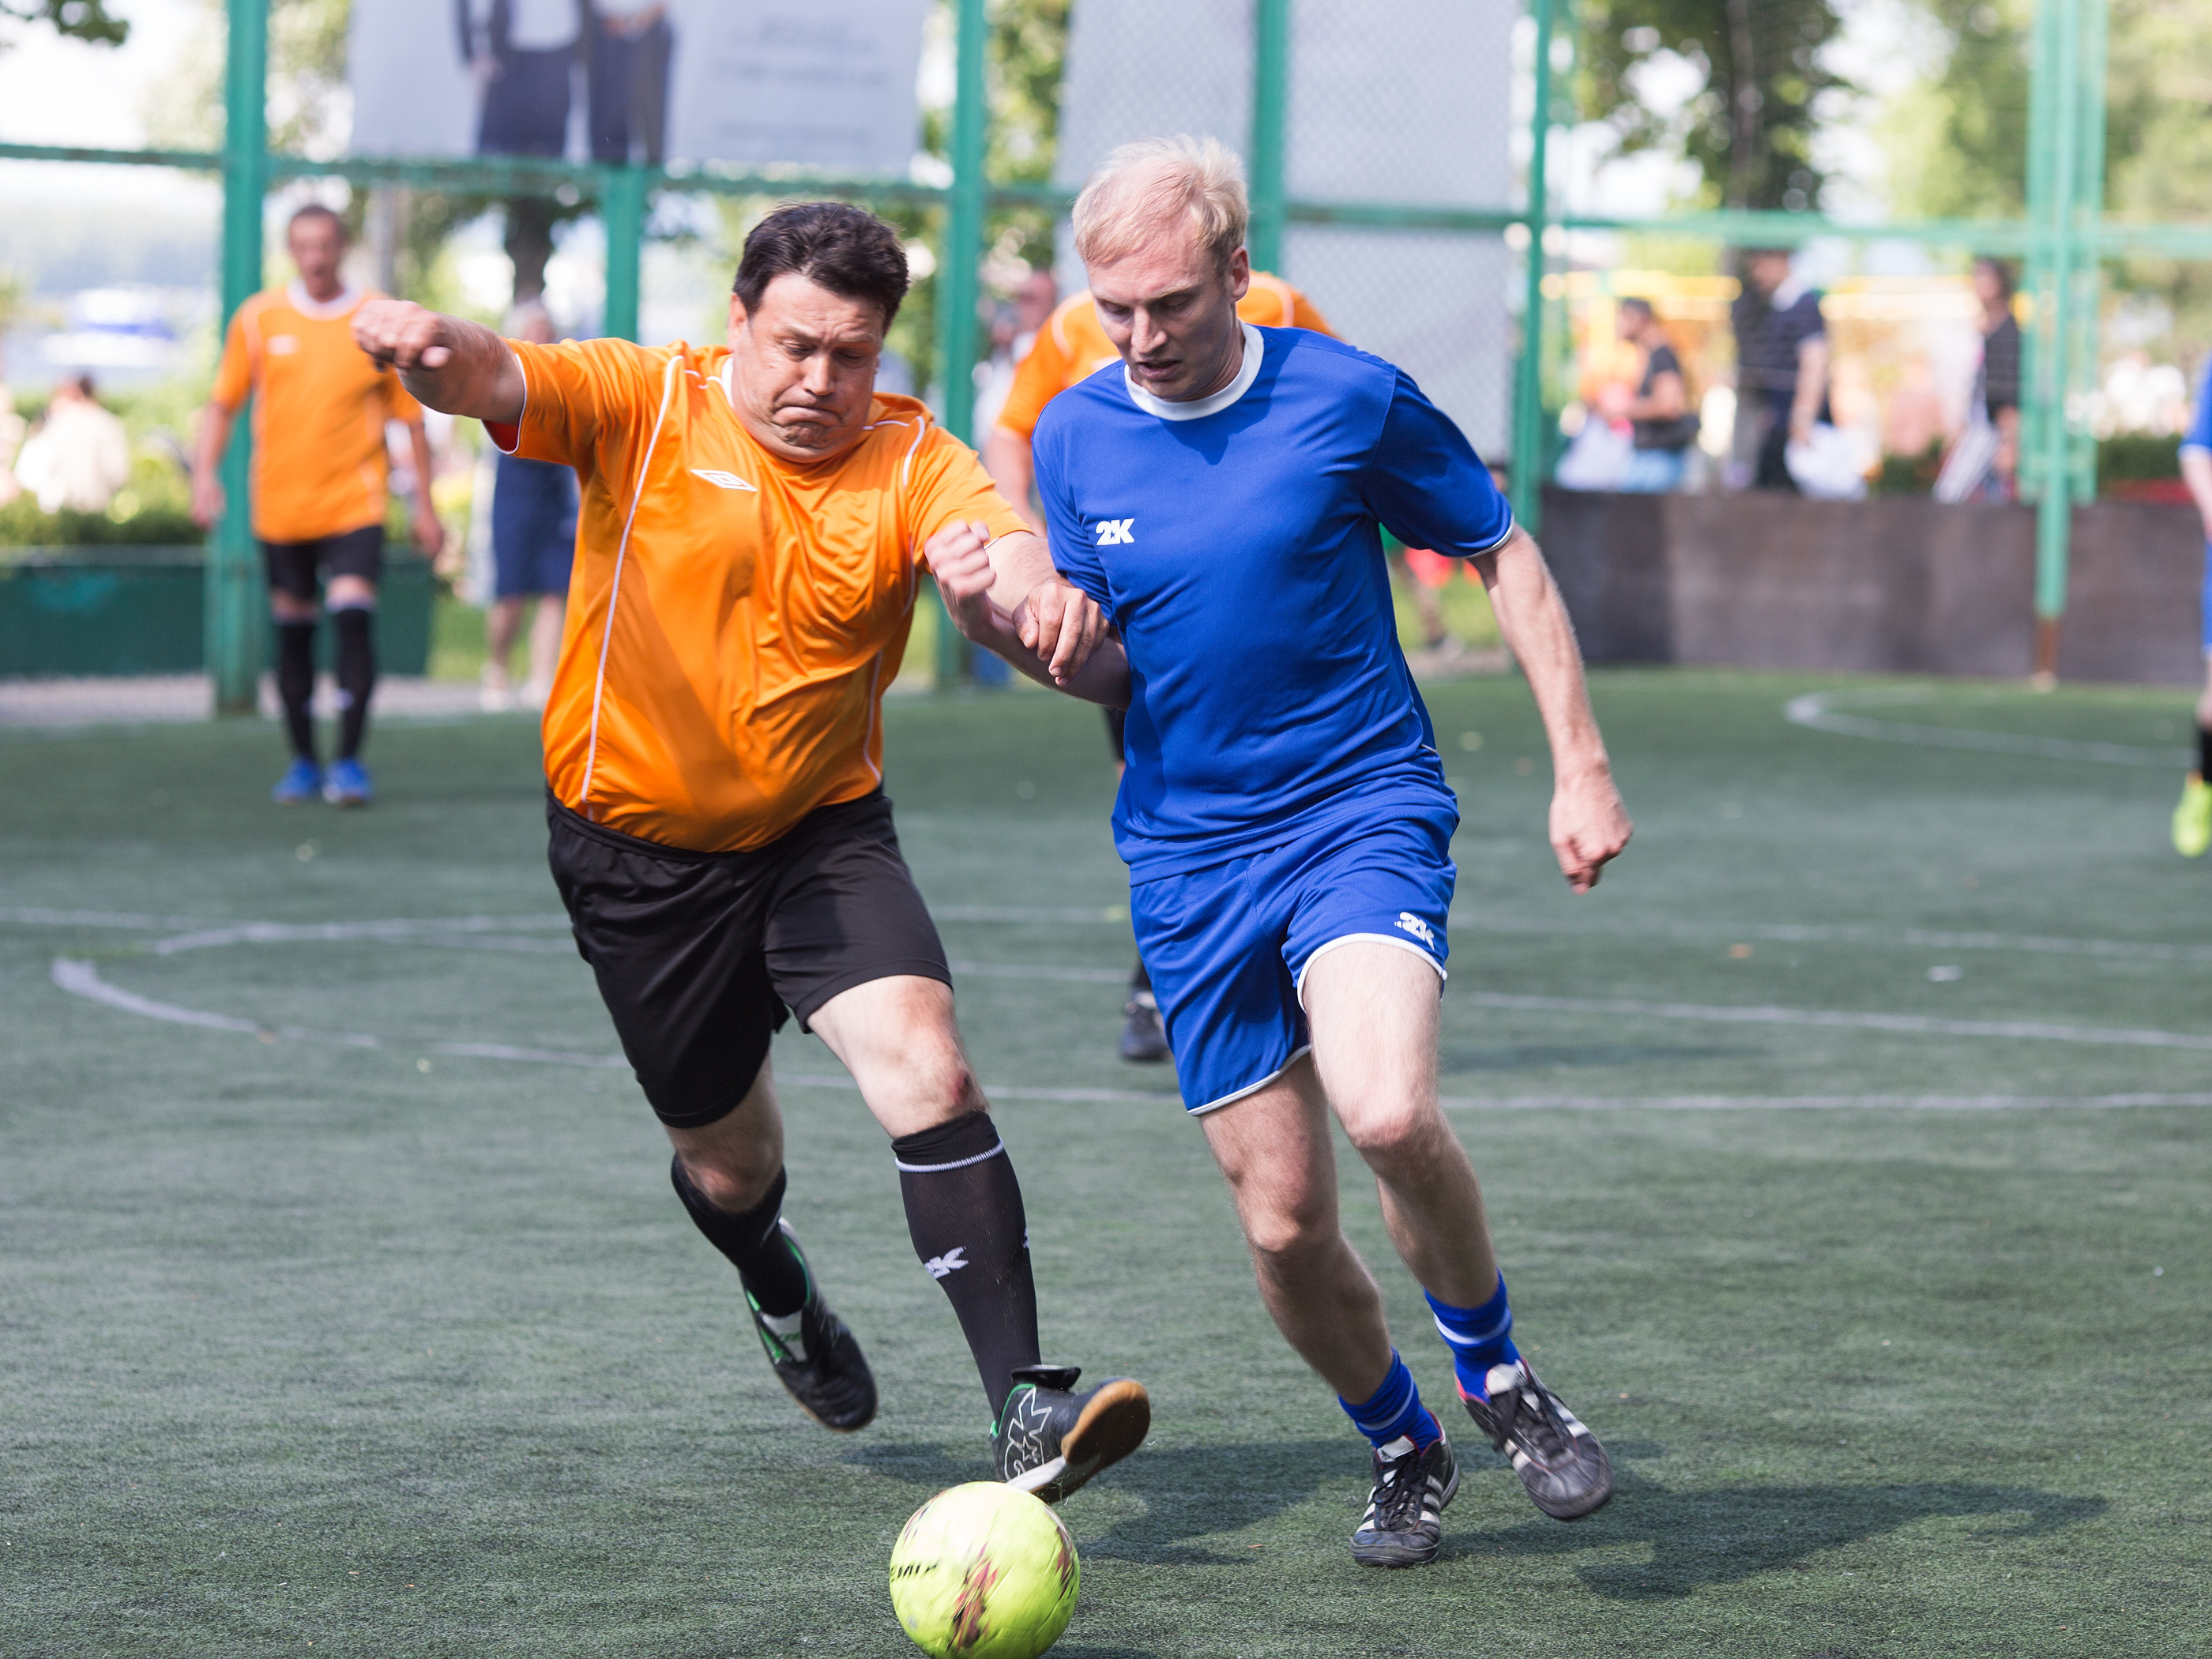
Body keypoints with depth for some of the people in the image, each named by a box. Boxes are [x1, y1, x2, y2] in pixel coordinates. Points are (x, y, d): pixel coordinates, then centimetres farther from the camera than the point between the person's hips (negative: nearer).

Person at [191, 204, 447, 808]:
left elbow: (411, 417, 6)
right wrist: (205, 472, -5)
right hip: (280, 503, 2)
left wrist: (424, 505, 5)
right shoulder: (259, 318, 3)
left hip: (355, 501, -2)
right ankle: (303, 761, 19)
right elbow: (222, 402, 9)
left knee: (353, 615, -17)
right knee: (292, 629, 7)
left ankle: (349, 760, -10)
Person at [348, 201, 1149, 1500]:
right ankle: (783, 1300, 52)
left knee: (926, 1066, -23)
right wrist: (432, 346, -54)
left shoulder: (911, 459, -9)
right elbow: (494, 381, -28)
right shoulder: (645, 406, -11)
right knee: (728, 1159, 13)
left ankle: (1024, 1411, -23)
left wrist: (1042, 589, -55)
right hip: (641, 853, 0)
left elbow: (999, 545, -29)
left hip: (827, 834, 0)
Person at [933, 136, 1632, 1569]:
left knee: (1388, 1112, -29)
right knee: (1284, 1222, 0)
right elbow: (1108, 665, 10)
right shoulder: (1075, 436, 1)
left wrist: (1581, 769, 0)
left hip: (1366, 816, -3)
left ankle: (1496, 1375, -2)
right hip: (1191, 858, 3)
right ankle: (1404, 1452, 27)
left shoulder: (1349, 399, -8)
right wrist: (1009, 624, -12)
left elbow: (1505, 556, 4)